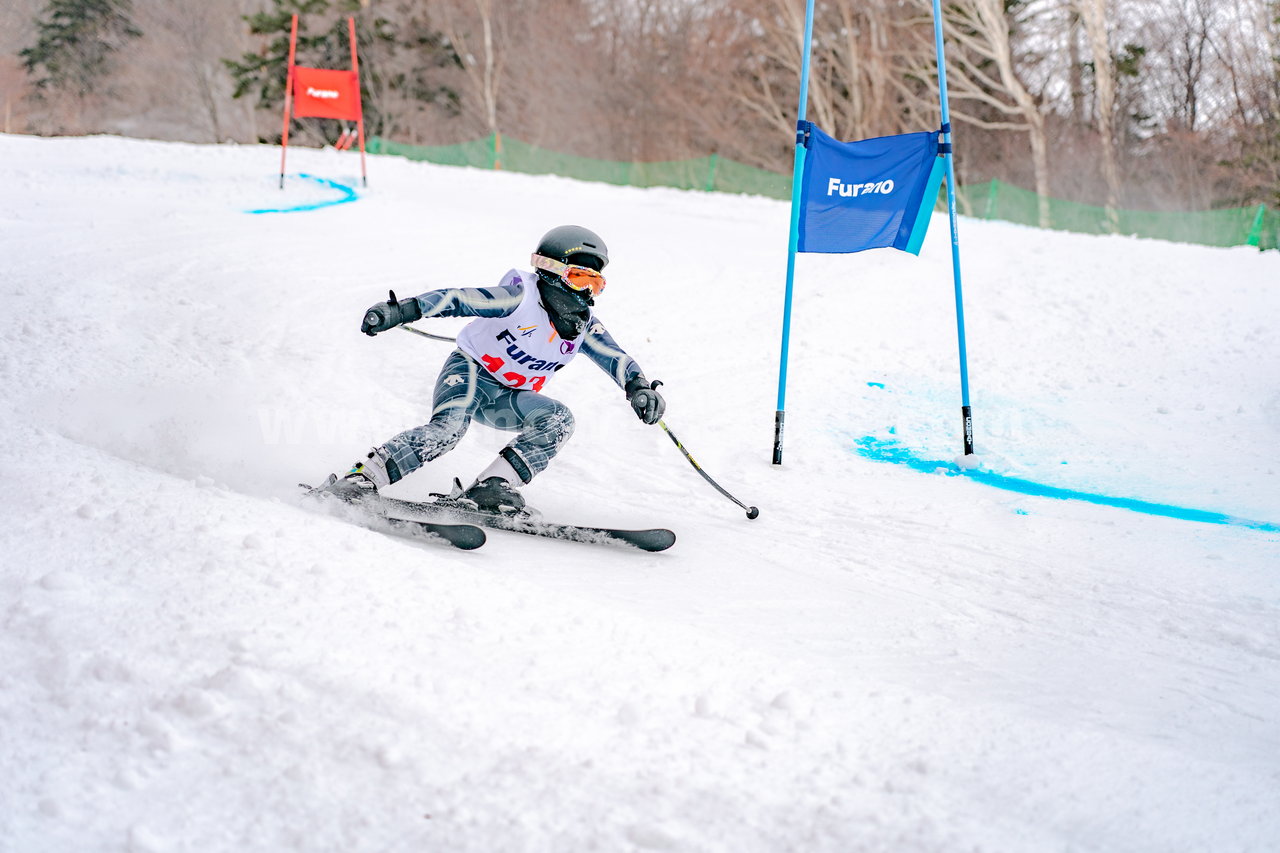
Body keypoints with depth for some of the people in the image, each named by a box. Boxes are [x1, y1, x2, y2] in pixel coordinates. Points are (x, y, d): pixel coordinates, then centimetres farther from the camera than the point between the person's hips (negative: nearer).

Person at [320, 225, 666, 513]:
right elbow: (459, 299, -26)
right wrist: (401, 310, -36)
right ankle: (361, 479, -29)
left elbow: (616, 359, -4)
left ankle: (490, 487, -24)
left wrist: (639, 388, -26)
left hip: (509, 399, 6)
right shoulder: (520, 296, -20)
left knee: (559, 420, -19)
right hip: (468, 371, -6)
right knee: (447, 429, -33)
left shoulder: (585, 326, -2)